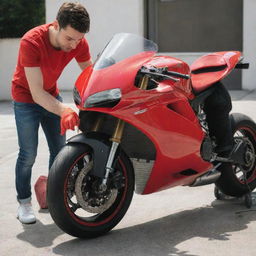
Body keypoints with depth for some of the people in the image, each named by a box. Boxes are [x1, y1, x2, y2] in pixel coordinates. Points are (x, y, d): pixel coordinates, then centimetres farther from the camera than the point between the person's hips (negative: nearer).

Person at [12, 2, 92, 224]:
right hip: (26, 98, -5)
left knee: (59, 151, 3)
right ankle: (24, 202, 6)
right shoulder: (31, 42, -34)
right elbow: (37, 93, -37)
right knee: (28, 154, -8)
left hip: (52, 96, 5)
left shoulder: (79, 43, -19)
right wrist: (63, 110, -53)